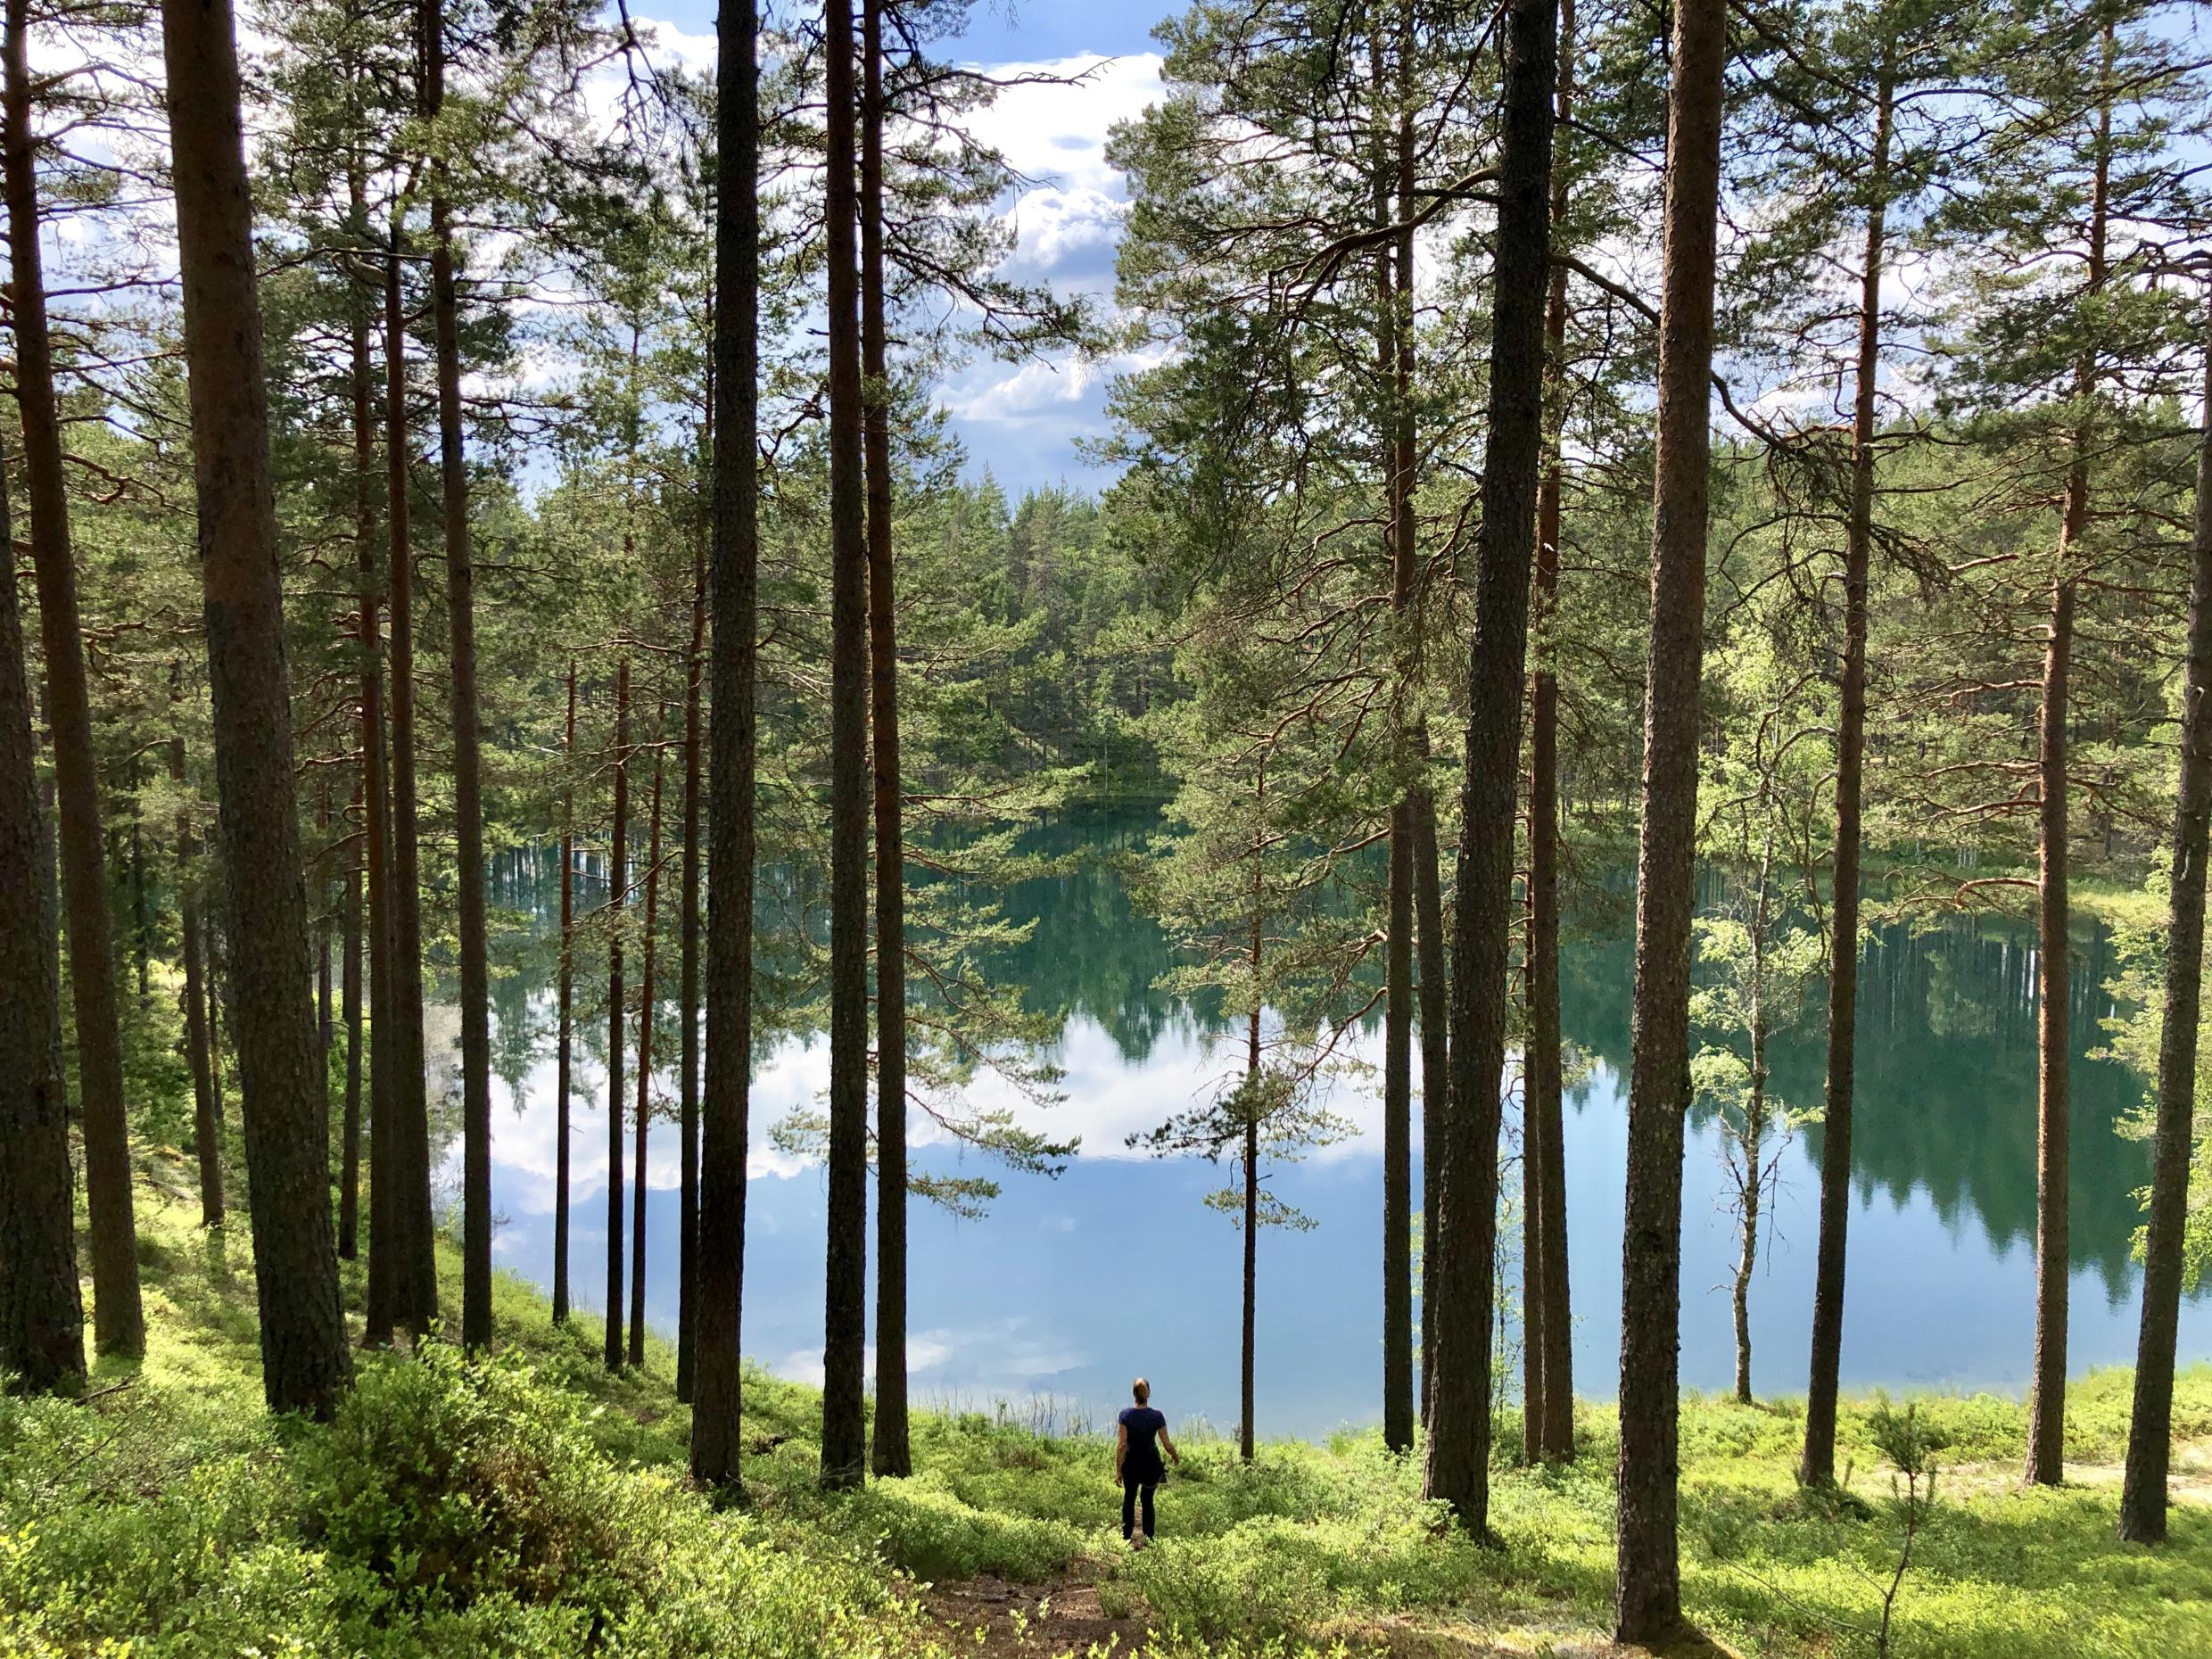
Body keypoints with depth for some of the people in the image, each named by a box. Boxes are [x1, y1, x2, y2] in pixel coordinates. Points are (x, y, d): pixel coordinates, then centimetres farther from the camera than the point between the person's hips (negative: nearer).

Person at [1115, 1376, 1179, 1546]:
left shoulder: (1126, 1415, -14)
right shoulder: (1157, 1416, -12)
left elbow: (1122, 1444, -14)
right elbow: (1167, 1445, -7)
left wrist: (1117, 1470, -9)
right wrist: (1176, 1457, 13)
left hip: (1131, 1463, 0)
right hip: (1151, 1463, 0)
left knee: (1129, 1499, 15)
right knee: (1147, 1500, 14)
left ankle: (1126, 1538, 16)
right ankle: (1148, 1538, 12)